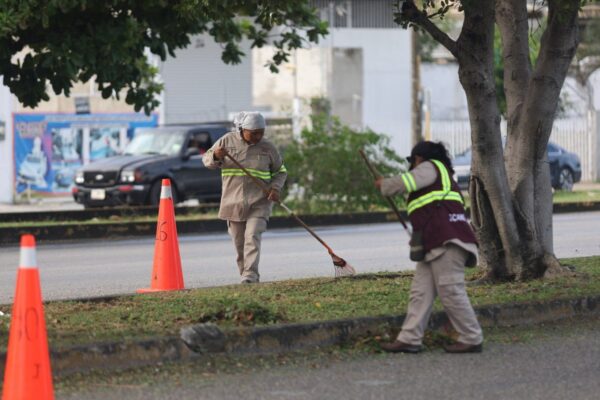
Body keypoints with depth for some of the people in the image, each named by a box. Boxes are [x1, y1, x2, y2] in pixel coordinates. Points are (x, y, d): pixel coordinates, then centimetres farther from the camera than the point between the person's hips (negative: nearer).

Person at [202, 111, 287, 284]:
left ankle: (251, 274, -24)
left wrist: (275, 187, -7)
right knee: (239, 242, 7)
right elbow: (206, 159, 8)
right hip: (233, 201, 2)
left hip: (259, 202, -2)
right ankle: (244, 273, 22)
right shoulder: (227, 141, 0)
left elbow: (281, 171, 12)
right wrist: (215, 157, -16)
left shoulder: (267, 147, 0)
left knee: (252, 236, -18)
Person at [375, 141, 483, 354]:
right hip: (435, 246, 11)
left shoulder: (431, 167, 4)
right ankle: (409, 339, 1)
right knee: (420, 292, 5)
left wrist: (384, 185, 8)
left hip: (446, 240, -11)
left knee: (451, 292, -11)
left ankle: (472, 340, -8)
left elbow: (406, 183, -9)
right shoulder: (443, 177, 33)